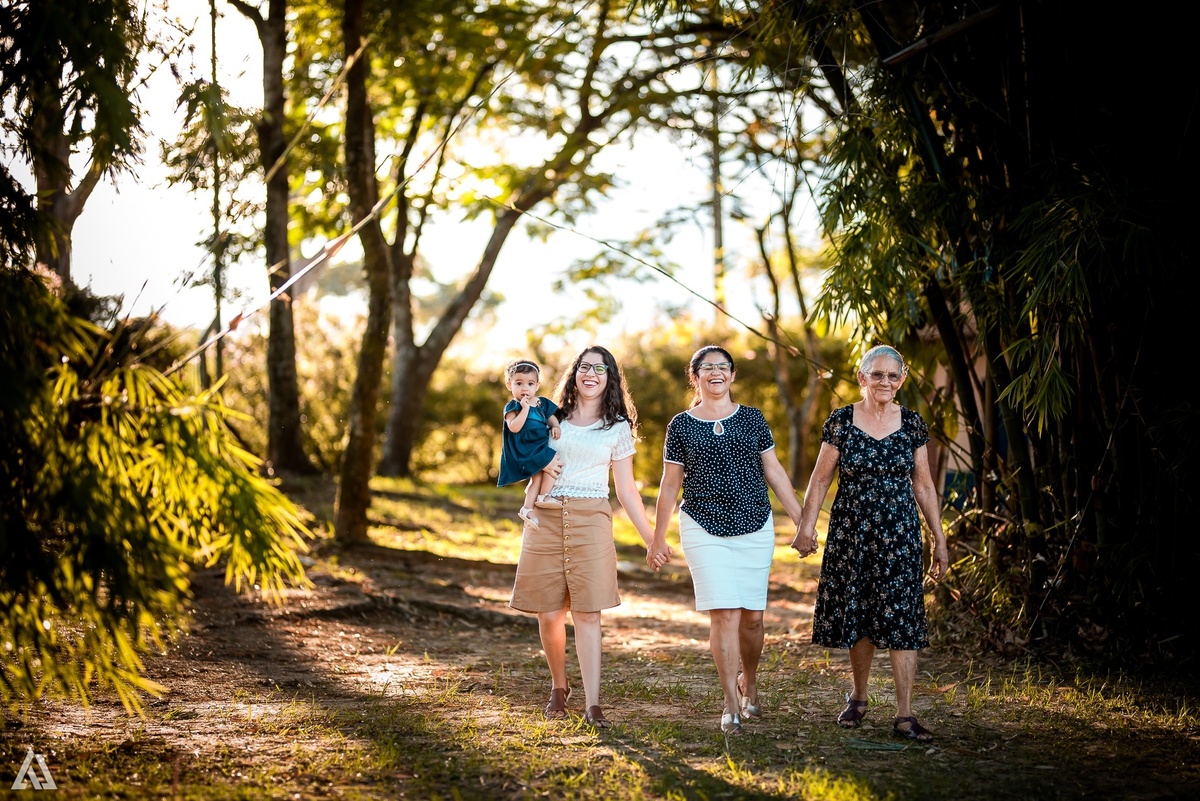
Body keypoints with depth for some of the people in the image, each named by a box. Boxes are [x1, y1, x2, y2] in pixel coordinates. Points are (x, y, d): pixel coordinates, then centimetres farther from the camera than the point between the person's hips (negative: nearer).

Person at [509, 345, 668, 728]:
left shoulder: (618, 427, 9)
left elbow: (626, 489, 11)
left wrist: (651, 539, 9)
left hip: (590, 520, -1)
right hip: (546, 518, 1)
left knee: (587, 612, -9)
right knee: (549, 614, 0)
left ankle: (592, 704, -11)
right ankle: (559, 687, 22)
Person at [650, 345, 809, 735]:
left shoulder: (753, 419, 7)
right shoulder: (681, 425, 4)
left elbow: (774, 472, 10)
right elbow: (670, 484, 9)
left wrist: (802, 520, 6)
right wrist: (658, 536, 10)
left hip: (755, 528, 2)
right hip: (704, 530, -2)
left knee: (752, 615, 5)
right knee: (724, 614, -10)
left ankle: (749, 684, 30)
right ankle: (731, 703, -4)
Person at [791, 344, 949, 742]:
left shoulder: (912, 424, 4)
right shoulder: (840, 422, -1)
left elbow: (923, 485, 9)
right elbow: (821, 478, 2)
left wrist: (939, 539, 8)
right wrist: (807, 525, -9)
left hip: (899, 533, 0)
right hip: (851, 532, 0)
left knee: (901, 619, -6)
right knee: (858, 618, 7)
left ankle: (904, 715, -7)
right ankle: (858, 697, 27)